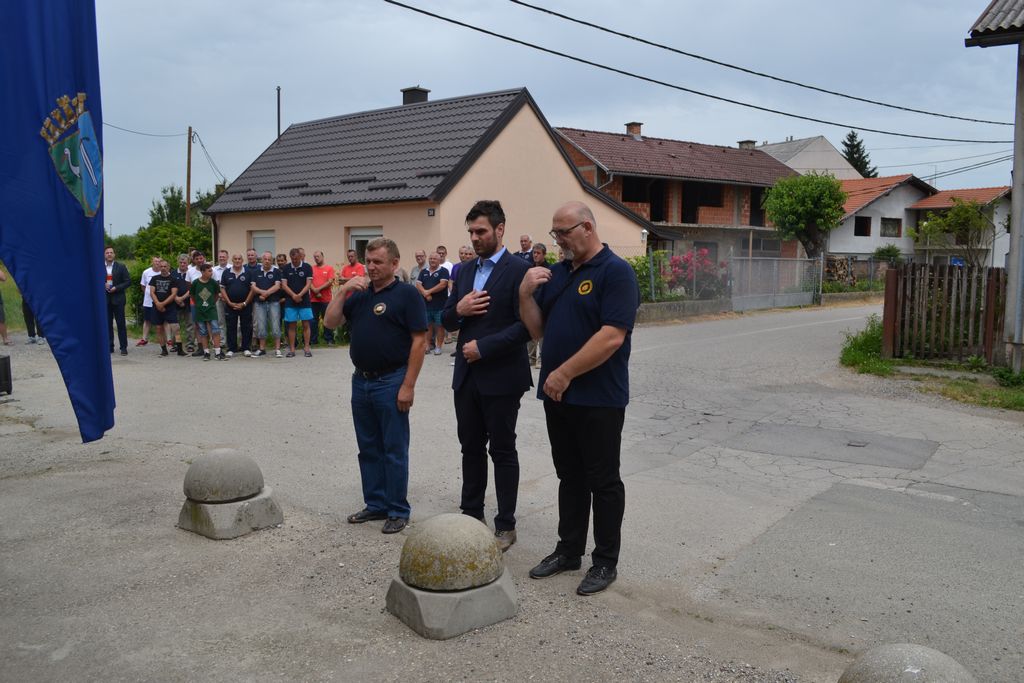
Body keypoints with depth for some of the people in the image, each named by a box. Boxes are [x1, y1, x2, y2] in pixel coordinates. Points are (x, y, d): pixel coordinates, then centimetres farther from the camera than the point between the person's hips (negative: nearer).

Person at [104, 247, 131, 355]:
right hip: (105, 299, 2)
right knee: (107, 324, 5)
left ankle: (123, 347, 1)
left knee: (121, 323, -2)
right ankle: (109, 346, 11)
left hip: (118, 298, -2)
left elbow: (128, 281, -1)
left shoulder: (121, 266, 2)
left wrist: (116, 288, -12)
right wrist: (103, 285, -9)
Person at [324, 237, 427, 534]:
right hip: (361, 381, 7)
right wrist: (343, 290, -5)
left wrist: (408, 386, -17)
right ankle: (376, 504, 26)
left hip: (391, 382, -7)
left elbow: (419, 340, -13)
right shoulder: (359, 295, 11)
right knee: (368, 448, 14)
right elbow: (330, 322, 7)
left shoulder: (406, 294, -8)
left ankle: (398, 510, 13)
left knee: (394, 450, 2)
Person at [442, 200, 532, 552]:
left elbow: (527, 325, -17)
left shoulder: (518, 269, -10)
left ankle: (505, 526, 16)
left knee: (503, 451, 4)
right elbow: (447, 321, 14)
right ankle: (471, 514, 29)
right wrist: (458, 309, -8)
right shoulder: (465, 271, 11)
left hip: (501, 376, -6)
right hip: (466, 375, 6)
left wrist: (484, 347, -18)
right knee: (471, 447, 15)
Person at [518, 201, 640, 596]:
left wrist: (564, 374, -18)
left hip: (599, 398, -7)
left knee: (603, 481, 5)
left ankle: (606, 562, 17)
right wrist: (526, 294, -4)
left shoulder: (615, 272, -12)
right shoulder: (556, 274, 12)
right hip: (558, 395, 7)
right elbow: (537, 330, 13)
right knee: (570, 476, 17)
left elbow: (612, 337, -21)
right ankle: (569, 550, 29)